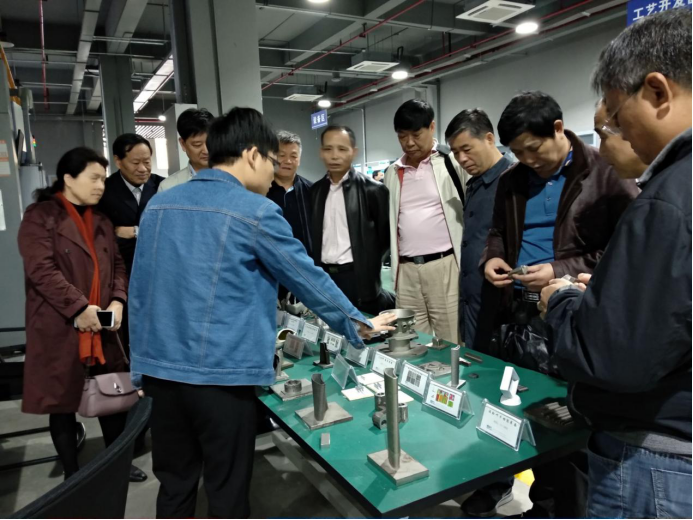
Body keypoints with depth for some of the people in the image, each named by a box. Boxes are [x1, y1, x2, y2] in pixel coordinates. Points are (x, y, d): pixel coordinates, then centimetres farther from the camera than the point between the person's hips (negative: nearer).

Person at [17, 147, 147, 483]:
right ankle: (72, 475, 22)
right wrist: (79, 308, -20)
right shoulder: (40, 216, -6)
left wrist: (118, 300, -4)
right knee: (63, 401, 6)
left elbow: (117, 265, 14)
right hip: (58, 328, -6)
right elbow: (41, 269, -15)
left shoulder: (101, 222, 15)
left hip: (102, 327, 6)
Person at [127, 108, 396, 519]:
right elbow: (309, 278, -3)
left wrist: (142, 365, 20)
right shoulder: (256, 212, -9)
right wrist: (358, 324, 12)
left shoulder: (159, 205, 8)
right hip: (222, 373, -6)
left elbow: (139, 291, 11)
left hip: (161, 368, 6)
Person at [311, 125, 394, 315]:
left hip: (358, 277, -5)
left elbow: (385, 234, -2)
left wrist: (368, 263, 0)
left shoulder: (372, 189, -7)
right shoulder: (315, 190, 8)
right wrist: (314, 274, 8)